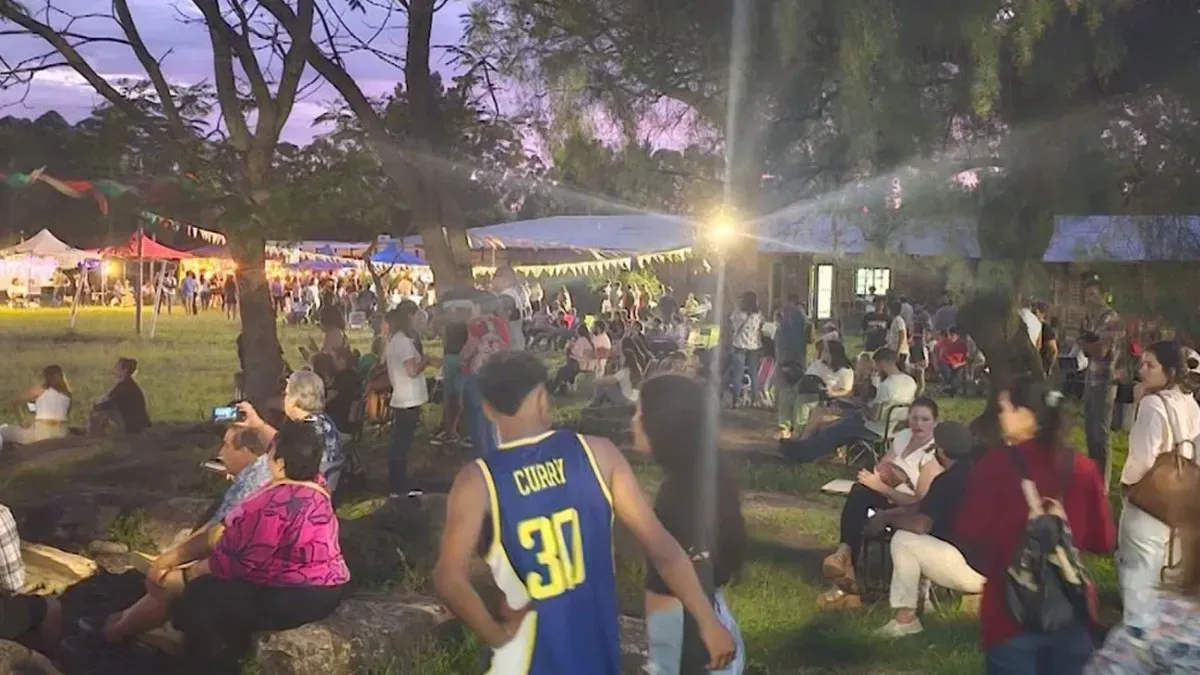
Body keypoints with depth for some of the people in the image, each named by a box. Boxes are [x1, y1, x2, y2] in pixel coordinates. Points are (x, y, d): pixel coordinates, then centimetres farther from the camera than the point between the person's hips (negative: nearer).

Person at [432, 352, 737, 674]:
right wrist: (709, 622, -4)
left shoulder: (479, 480, -15)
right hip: (598, 649, 3)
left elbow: (450, 580, -24)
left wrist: (498, 635, -8)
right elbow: (661, 545, -10)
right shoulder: (596, 452, -9)